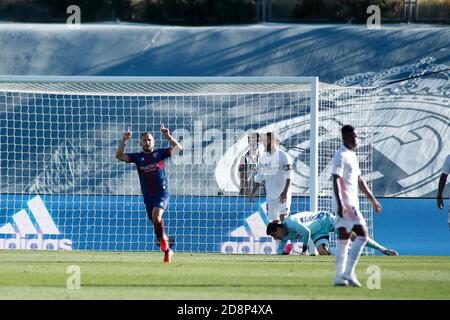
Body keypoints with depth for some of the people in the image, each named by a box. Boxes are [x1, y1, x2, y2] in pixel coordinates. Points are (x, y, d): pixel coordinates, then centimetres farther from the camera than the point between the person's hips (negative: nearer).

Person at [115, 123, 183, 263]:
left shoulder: (160, 153, 1)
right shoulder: (138, 157, 5)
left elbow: (178, 148, -8)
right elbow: (119, 156, -4)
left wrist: (167, 136, -21)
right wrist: (124, 141, -17)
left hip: (162, 193, -4)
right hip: (148, 196, 4)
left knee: (156, 216, -30)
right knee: (156, 224, 7)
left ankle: (163, 237, -6)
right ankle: (167, 251, 21)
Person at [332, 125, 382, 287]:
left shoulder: (352, 155, 18)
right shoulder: (341, 155, -12)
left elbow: (359, 180, 25)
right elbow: (336, 180, -20)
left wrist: (373, 199, 25)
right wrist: (340, 204, -28)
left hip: (351, 204, 10)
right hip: (345, 204, -10)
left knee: (343, 240, 8)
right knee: (362, 235, -13)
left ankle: (339, 277, 9)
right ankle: (348, 273, -14)